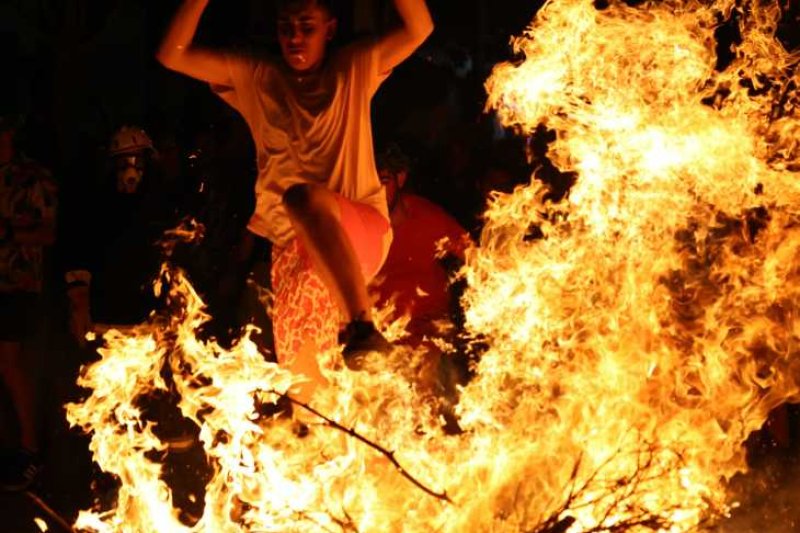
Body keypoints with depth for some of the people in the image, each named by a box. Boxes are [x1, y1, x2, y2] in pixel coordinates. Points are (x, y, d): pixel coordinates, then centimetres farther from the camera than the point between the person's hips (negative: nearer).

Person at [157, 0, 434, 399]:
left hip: (364, 230, -4)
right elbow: (172, 55, -1)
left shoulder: (354, 70, 3)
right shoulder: (257, 79, 8)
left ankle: (360, 321, -47)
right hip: (293, 241, 4)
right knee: (301, 371, -4)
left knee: (304, 194, -38)